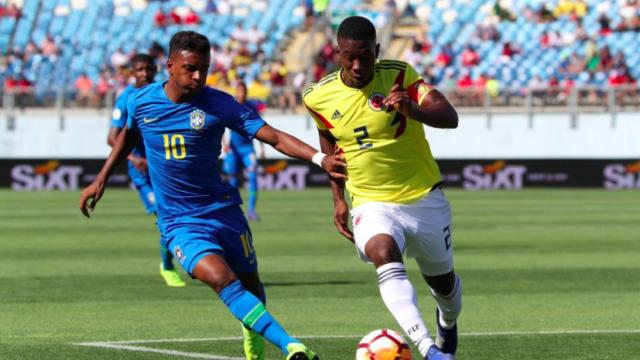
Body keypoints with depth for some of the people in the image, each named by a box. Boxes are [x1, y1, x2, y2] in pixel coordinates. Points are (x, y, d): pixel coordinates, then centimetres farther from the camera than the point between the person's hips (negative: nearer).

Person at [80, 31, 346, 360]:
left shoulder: (218, 104, -10)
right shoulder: (142, 102, -4)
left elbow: (274, 137, -16)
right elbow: (128, 135, 19)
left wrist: (320, 158, -30)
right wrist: (101, 178, 22)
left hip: (223, 210, 2)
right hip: (180, 222, -2)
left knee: (249, 283, 13)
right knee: (223, 280, -25)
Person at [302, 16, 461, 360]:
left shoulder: (399, 76, -15)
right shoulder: (319, 96, -7)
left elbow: (450, 118, -26)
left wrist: (414, 110, -46)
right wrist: (338, 198, 10)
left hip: (424, 198, 0)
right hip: (372, 204, 0)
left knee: (443, 280, 16)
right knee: (383, 252, -33)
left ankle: (447, 322, 55)